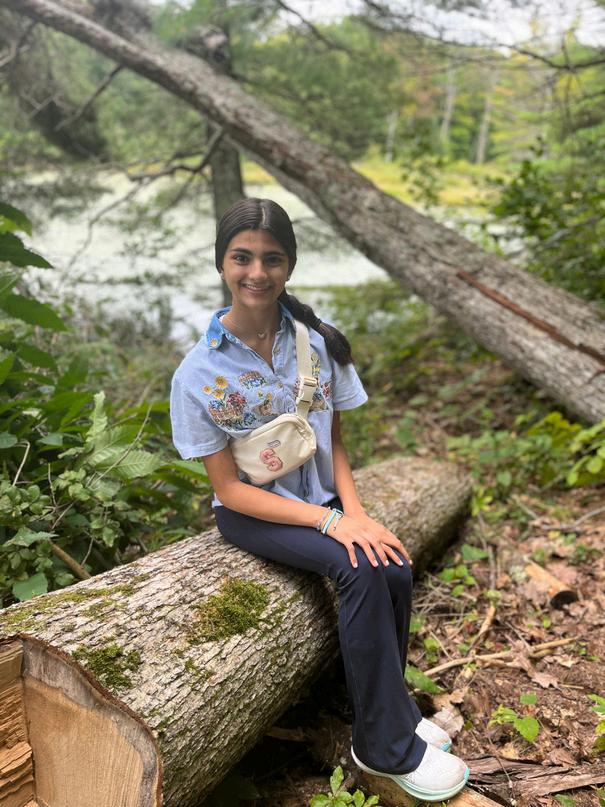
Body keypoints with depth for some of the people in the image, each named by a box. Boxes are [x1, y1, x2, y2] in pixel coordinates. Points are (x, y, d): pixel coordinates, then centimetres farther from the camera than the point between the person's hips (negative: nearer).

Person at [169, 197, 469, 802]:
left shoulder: (317, 342, -5)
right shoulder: (199, 374, -15)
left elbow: (333, 442, 3)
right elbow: (230, 488, -14)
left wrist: (355, 511, -14)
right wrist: (328, 521, -22)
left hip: (320, 497, 4)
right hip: (253, 512, -4)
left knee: (394, 568, -21)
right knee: (361, 572, -26)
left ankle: (385, 706, 8)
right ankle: (388, 747, -7)